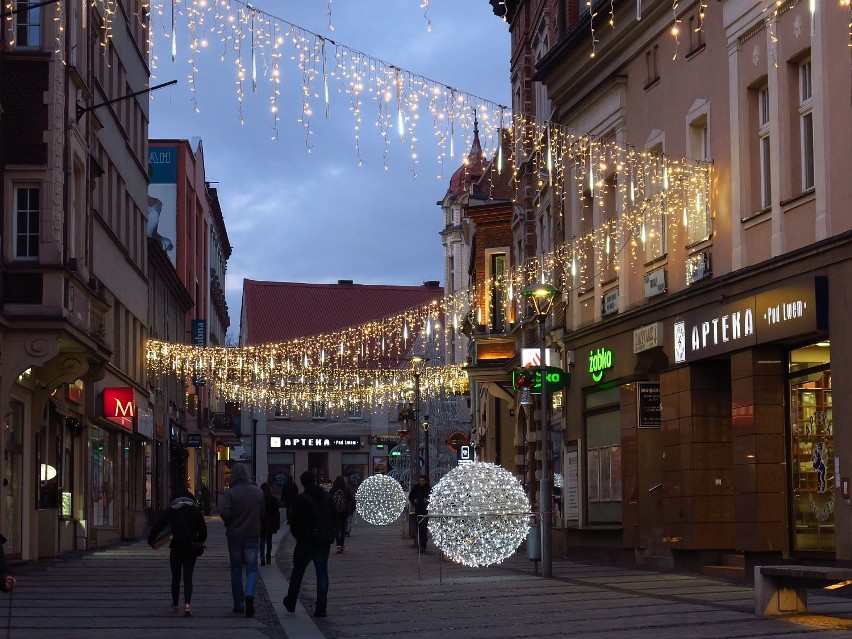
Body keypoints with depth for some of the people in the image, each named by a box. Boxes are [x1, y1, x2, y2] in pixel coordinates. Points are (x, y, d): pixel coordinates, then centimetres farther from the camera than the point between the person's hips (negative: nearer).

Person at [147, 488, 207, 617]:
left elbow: (158, 526, -2)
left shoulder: (170, 510, 1)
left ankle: (175, 605, 23)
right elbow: (203, 531, 7)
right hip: (191, 549, 1)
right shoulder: (196, 510, 4)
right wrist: (198, 544, 22)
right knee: (188, 577, 0)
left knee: (175, 577, 14)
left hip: (176, 548, -1)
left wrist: (151, 540, 11)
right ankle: (187, 604, -20)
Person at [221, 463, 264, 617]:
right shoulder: (258, 492, 0)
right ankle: (249, 595, -21)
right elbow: (262, 512, 6)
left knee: (236, 570, 11)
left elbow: (224, 513, -20)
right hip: (253, 535, 1)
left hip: (234, 536, -1)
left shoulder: (230, 493, -11)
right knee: (252, 569, 6)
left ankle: (239, 604, 14)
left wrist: (229, 524, 0)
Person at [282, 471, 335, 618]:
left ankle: (290, 603, 23)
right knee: (322, 573, 4)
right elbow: (333, 518, 12)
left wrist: (297, 535, 8)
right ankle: (321, 607, -2)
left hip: (306, 542, -4)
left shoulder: (302, 499, -12)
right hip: (324, 542, 4)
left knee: (297, 572, 12)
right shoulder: (327, 497, 6)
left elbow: (294, 522, -9)